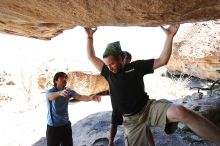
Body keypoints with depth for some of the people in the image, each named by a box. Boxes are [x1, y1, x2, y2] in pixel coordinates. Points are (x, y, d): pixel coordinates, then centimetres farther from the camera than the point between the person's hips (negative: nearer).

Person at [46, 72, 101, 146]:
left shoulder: (68, 91, -5)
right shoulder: (50, 91, -16)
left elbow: (80, 97, -22)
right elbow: (51, 96, -41)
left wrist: (90, 97, -44)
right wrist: (60, 93, -64)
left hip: (66, 125, 4)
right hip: (53, 127, -4)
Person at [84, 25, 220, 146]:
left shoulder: (136, 66, -1)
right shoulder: (108, 73, 6)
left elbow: (162, 60, -4)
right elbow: (91, 57, 11)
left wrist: (169, 36, -11)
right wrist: (90, 37, 8)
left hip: (149, 108, -3)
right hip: (131, 120, 4)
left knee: (180, 111, -32)